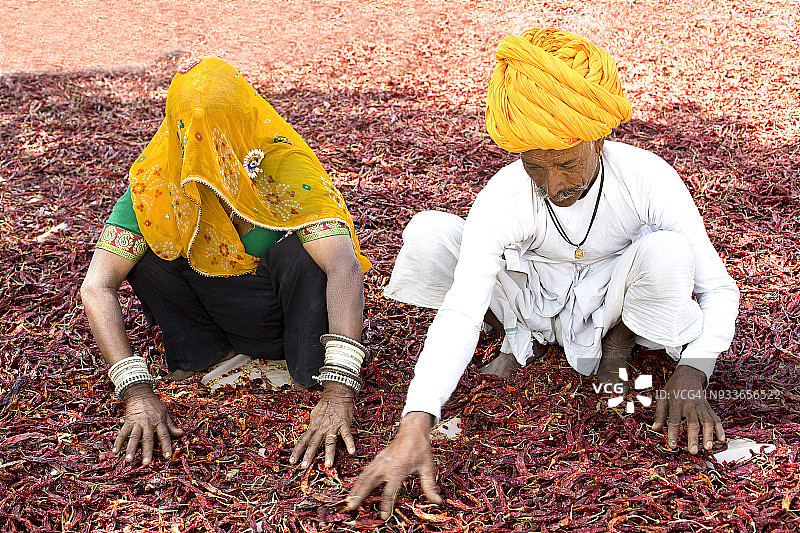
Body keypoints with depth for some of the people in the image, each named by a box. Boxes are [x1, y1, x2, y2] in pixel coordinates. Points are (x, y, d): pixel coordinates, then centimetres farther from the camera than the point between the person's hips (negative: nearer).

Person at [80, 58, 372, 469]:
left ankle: (313, 372, -13)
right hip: (224, 319, 3)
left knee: (297, 253, -34)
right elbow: (97, 287, -24)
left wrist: (338, 391, -50)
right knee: (143, 249, -20)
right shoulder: (154, 182, -20)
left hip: (298, 312, -3)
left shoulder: (285, 164, -29)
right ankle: (214, 354, -2)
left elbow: (346, 269, -41)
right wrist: (137, 392, -35)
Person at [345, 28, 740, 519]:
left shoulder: (649, 180, -27)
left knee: (666, 252, -37)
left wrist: (692, 375, -36)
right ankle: (518, 335, 1)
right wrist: (415, 425, -50)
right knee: (427, 235, -25)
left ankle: (620, 342, -3)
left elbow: (717, 288, -18)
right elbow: (460, 312, -37)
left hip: (607, 297, -1)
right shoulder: (503, 198, -29)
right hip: (530, 294, 1)